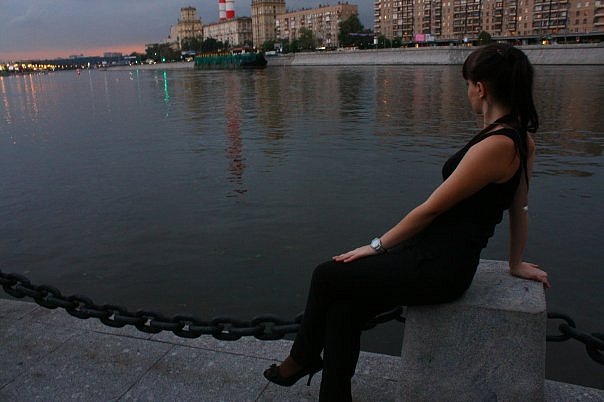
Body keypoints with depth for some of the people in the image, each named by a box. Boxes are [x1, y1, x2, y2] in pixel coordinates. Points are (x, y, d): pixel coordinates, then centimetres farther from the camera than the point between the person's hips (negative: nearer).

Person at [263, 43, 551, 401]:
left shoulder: (495, 146, -23)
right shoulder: (522, 138, 7)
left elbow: (431, 209, -18)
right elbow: (519, 206, 15)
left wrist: (377, 246, -7)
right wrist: (516, 263, 26)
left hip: (437, 269, -10)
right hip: (437, 254, 10)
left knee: (327, 277, 0)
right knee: (343, 307, 4)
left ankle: (302, 359, 26)